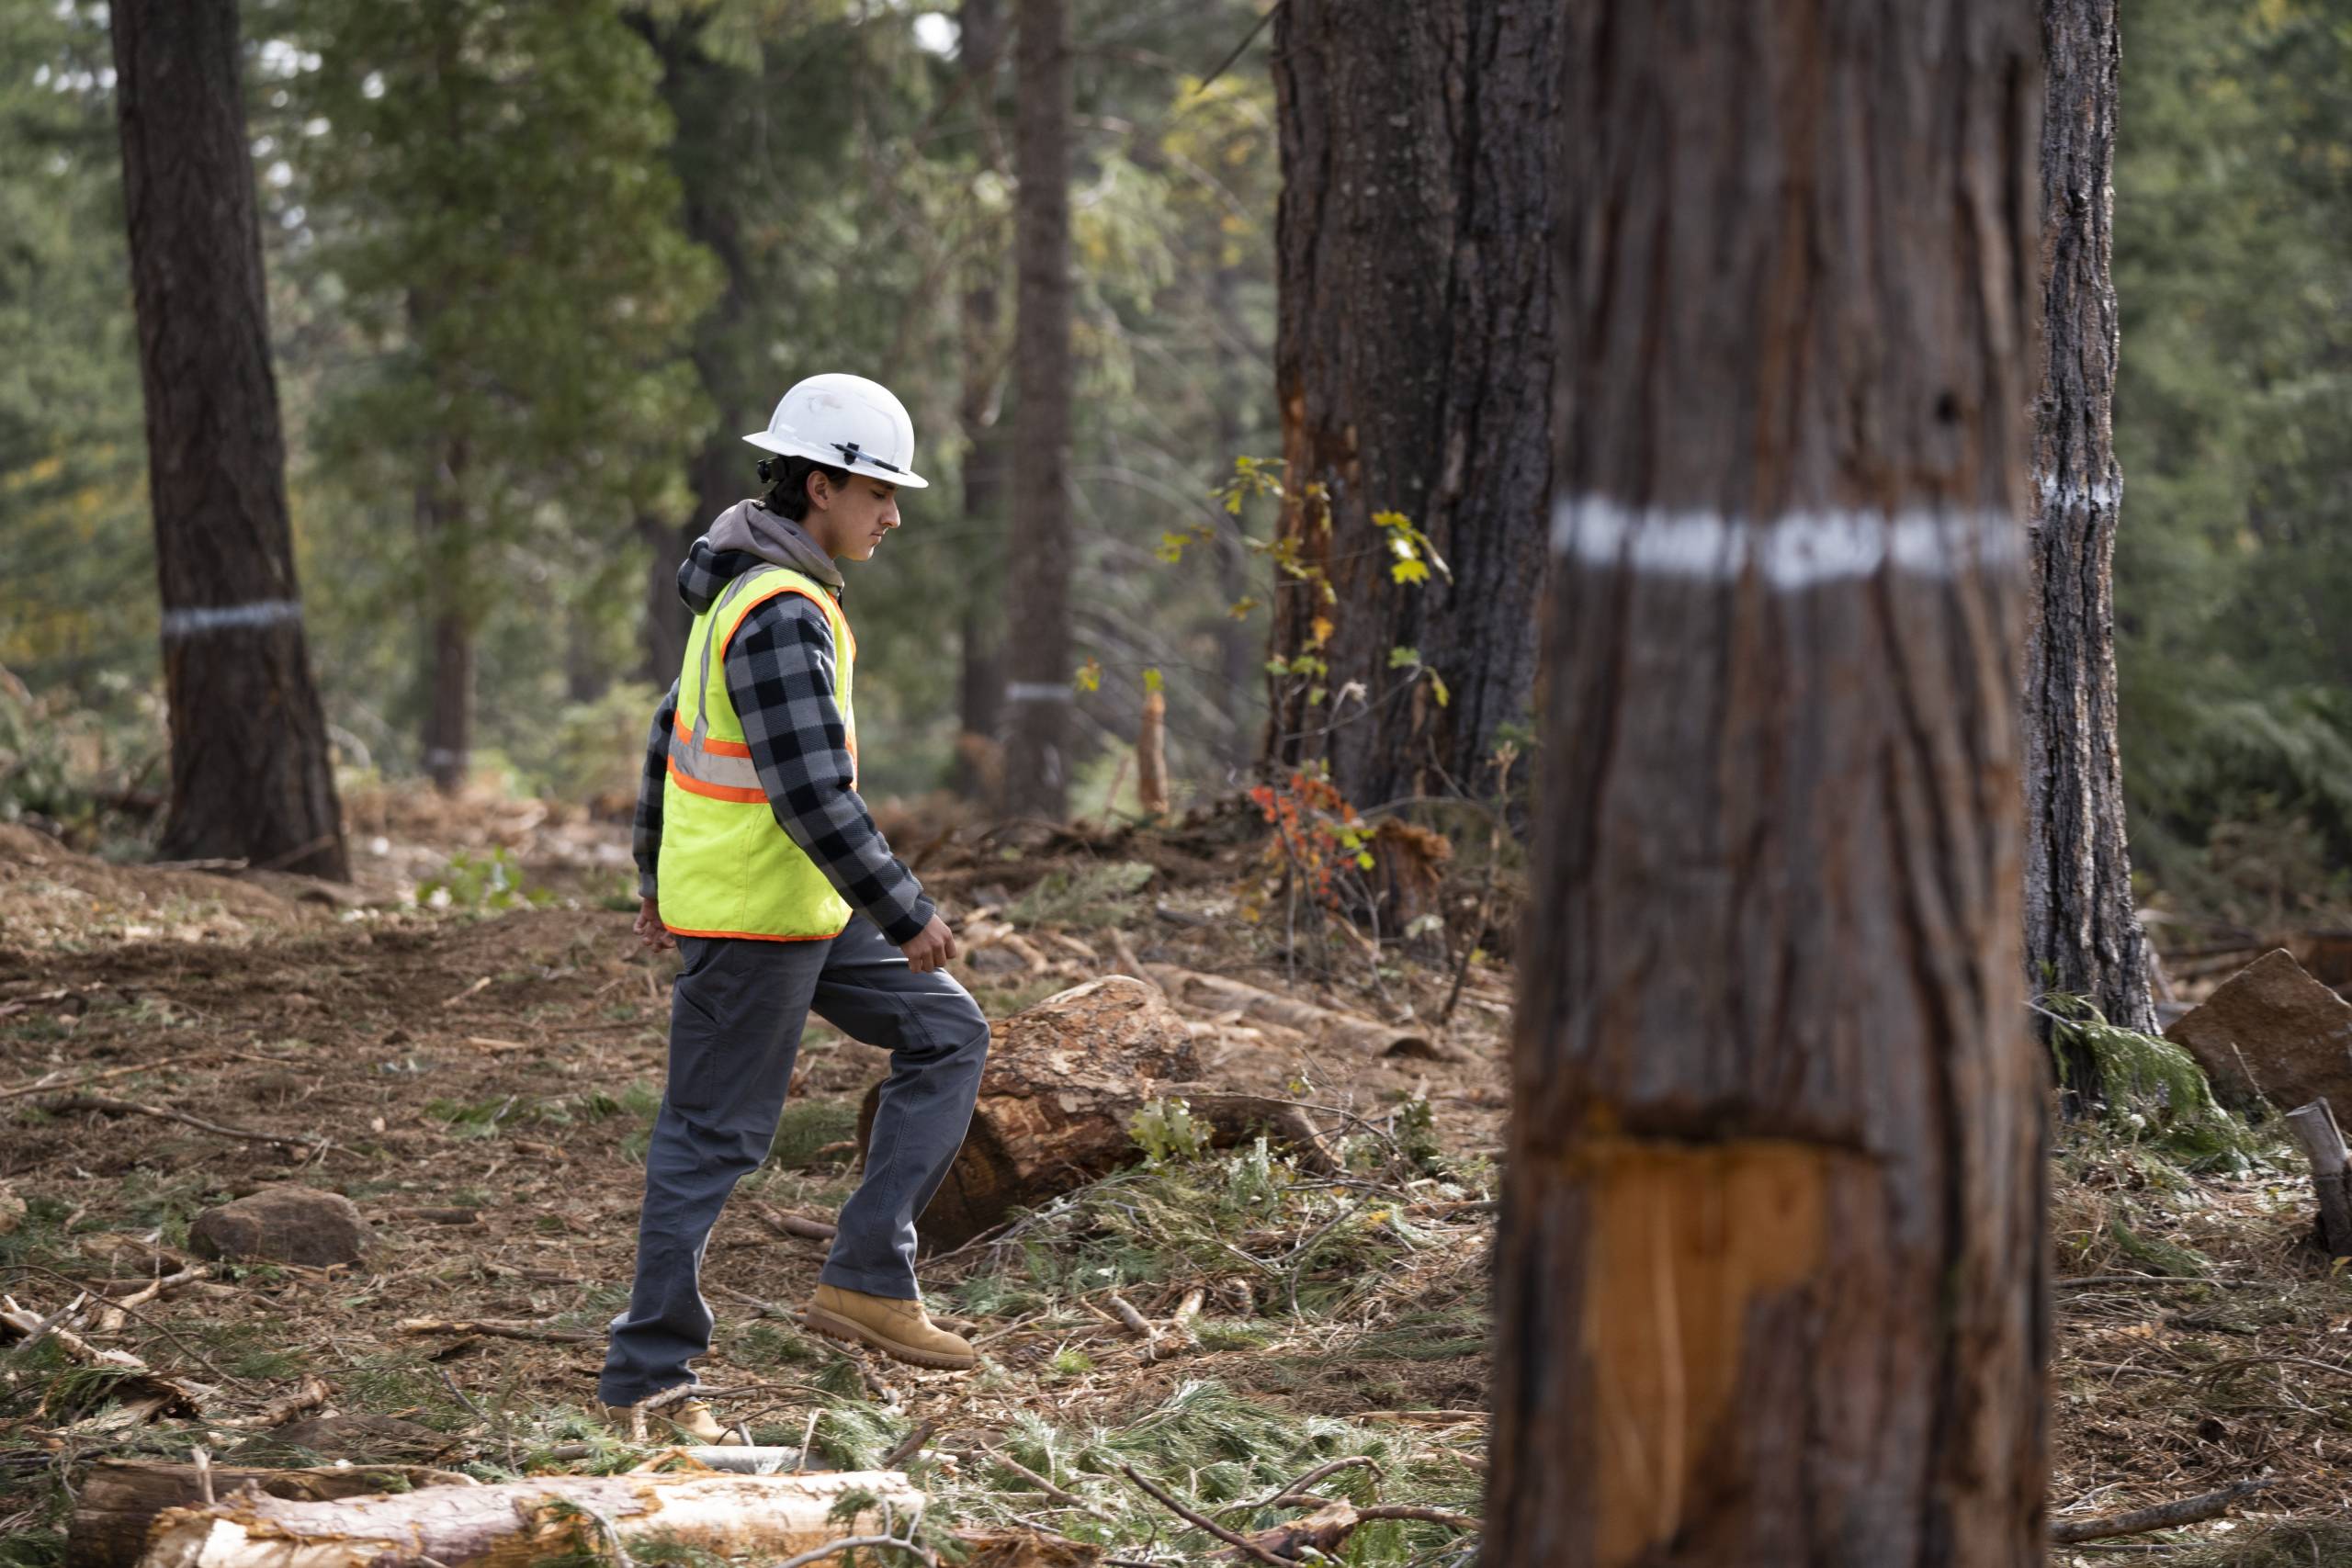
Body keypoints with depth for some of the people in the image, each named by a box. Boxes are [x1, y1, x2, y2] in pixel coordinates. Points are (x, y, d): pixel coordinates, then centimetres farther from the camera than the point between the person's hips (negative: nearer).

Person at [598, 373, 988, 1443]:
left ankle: (867, 1279, 7)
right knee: (711, 1140, -1)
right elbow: (814, 797, -27)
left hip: (804, 908, 10)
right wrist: (907, 918, -20)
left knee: (948, 1036, 10)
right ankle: (645, 1378, 9)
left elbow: (672, 733, 18)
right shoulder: (782, 619, -23)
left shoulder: (753, 588, 9)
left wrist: (656, 875, 25)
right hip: (750, 922, -10)